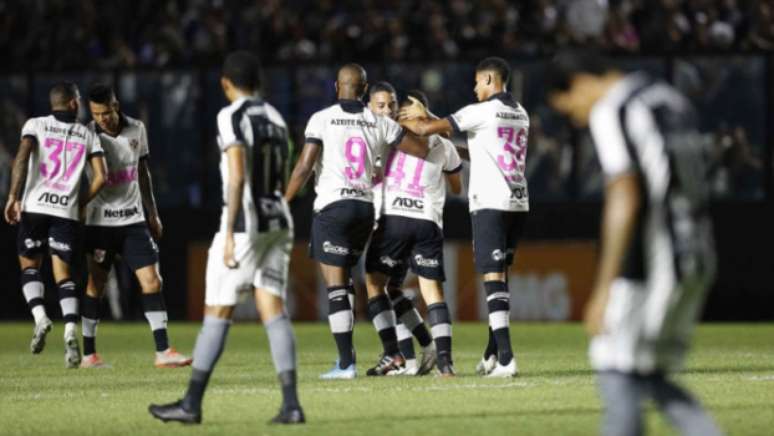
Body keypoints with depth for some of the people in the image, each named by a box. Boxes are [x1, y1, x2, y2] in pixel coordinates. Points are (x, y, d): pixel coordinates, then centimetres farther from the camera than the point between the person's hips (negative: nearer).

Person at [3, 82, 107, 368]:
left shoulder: (36, 125, 4)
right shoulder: (88, 135, 11)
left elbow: (22, 158, -12)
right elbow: (100, 177, 4)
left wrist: (13, 197, -10)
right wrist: (82, 203, 19)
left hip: (34, 207, -1)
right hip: (67, 212, 1)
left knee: (29, 265, 15)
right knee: (62, 273, 6)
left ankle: (39, 316, -10)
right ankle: (70, 331, -14)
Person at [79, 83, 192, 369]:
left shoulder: (137, 130, 3)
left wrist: (152, 213, 16)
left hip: (133, 219, 3)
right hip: (100, 221, -3)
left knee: (152, 281, -5)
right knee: (95, 285, 2)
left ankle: (163, 351, -6)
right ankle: (89, 354, 12)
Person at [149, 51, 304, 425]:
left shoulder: (232, 117, -10)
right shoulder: (275, 118, 13)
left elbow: (237, 177, -20)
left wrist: (230, 234, -21)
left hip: (244, 222, -7)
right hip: (277, 222, 7)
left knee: (217, 313, 0)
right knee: (273, 310, 2)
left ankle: (192, 404, 6)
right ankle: (290, 403, -9)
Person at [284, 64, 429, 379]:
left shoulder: (322, 119, -5)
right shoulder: (380, 123, 7)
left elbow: (304, 168, -10)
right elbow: (424, 151, 9)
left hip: (332, 207, -5)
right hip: (366, 208, 5)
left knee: (336, 288, -5)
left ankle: (346, 363, -10)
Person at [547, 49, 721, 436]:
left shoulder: (610, 112, -9)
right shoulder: (672, 100, 19)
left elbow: (625, 201, -18)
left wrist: (604, 288, -19)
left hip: (649, 267, -9)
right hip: (696, 261, 9)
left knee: (617, 376, -4)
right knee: (649, 379, 12)